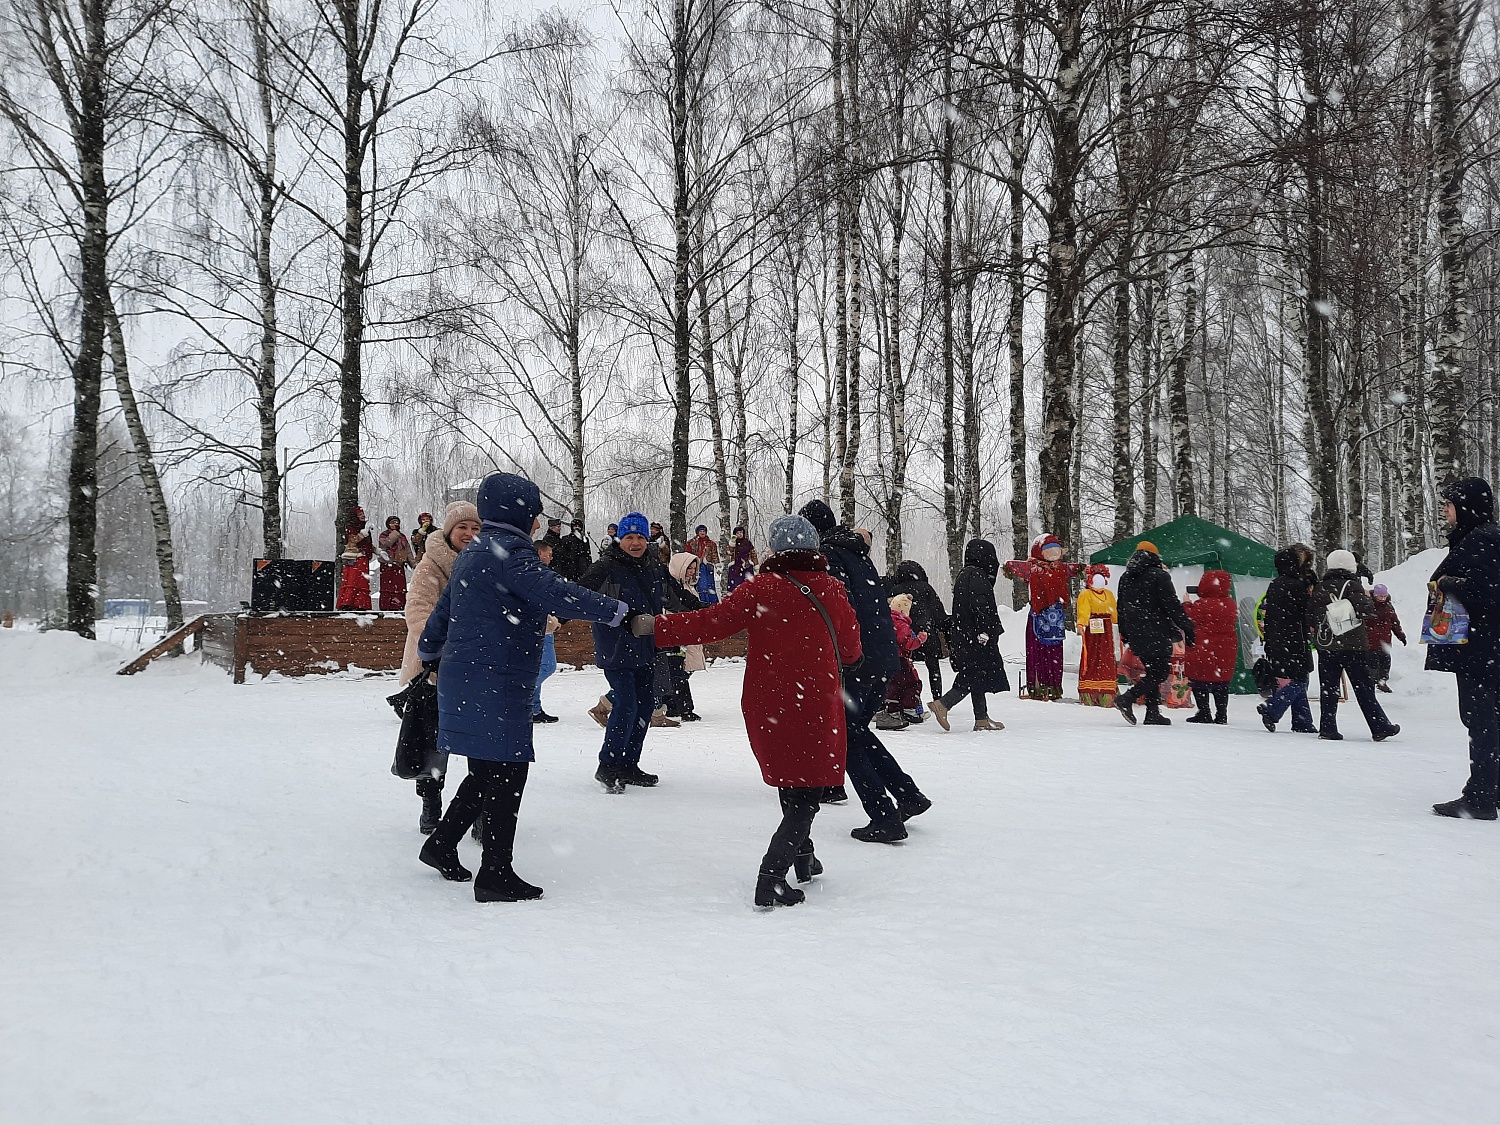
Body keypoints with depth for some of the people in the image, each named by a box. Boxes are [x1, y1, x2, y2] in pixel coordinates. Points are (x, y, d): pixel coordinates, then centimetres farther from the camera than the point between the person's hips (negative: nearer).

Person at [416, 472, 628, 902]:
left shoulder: (472, 553, 18)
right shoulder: (508, 552, -13)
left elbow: (443, 609, 29)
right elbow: (554, 593, -26)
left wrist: (430, 653, 44)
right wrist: (618, 611, -26)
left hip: (465, 678, 10)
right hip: (495, 684, -10)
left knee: (488, 770, 18)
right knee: (505, 772, -4)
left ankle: (442, 845, 27)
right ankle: (496, 874, 0)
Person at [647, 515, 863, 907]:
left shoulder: (760, 588, -7)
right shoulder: (833, 590, -1)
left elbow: (712, 623, -15)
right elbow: (849, 651, 9)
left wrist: (657, 626, -9)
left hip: (766, 706, 2)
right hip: (816, 708, -2)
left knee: (792, 782, 24)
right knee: (805, 796, 2)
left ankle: (802, 855, 36)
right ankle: (771, 877, -14)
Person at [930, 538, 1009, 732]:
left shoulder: (963, 576, 18)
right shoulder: (976, 576, -13)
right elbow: (979, 606, -22)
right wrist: (984, 631, -23)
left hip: (962, 636, 10)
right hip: (975, 637, -10)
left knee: (974, 677, 11)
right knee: (975, 678, -8)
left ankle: (982, 719, 13)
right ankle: (942, 704, -15)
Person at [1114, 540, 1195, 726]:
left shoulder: (1125, 578, 13)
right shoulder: (1159, 576, -9)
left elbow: (1121, 608, 18)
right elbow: (1172, 606, -11)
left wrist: (1124, 633, 27)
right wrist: (1187, 627, -4)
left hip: (1135, 635, 7)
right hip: (1157, 634, -7)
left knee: (1152, 671, 15)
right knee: (1161, 672, -3)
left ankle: (1153, 712, 8)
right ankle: (1127, 698, -19)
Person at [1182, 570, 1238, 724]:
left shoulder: (1202, 604, -16)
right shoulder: (1230, 604, 6)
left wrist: (1186, 605, 6)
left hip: (1203, 650, -7)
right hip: (1226, 652, 7)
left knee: (1199, 683, 3)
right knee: (1221, 685, 13)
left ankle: (1204, 713, 1)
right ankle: (1221, 714, 15)